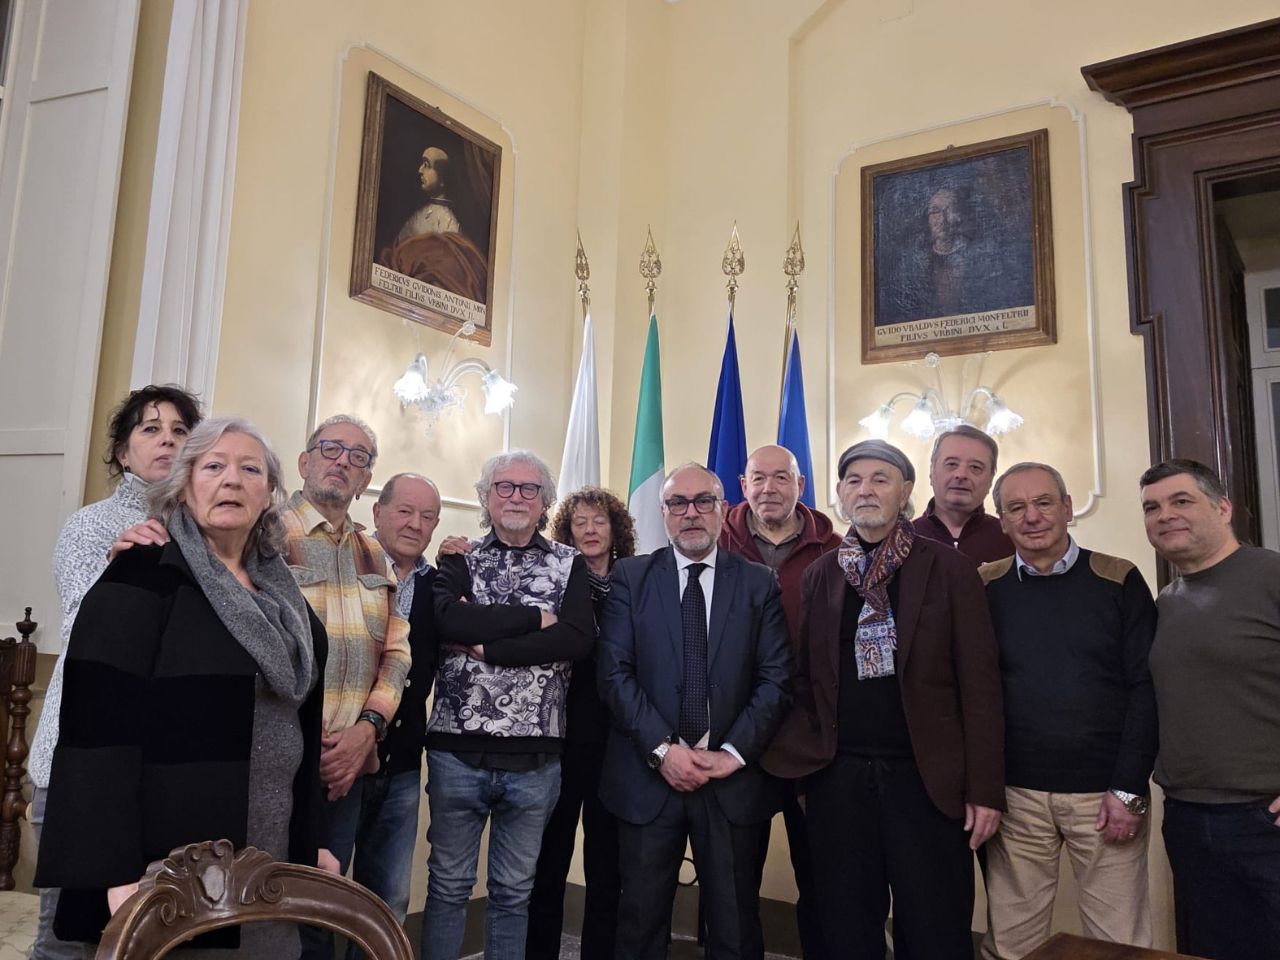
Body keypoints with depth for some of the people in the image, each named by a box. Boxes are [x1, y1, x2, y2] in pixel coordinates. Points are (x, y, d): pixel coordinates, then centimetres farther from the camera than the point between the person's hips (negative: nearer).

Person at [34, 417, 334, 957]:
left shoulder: (285, 600, 11)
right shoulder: (142, 578, -9)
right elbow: (99, 726, -17)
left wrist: (309, 844, 14)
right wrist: (118, 872, -22)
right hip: (168, 869, -6)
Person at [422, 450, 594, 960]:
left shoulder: (570, 565, 4)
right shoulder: (459, 559, 4)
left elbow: (578, 638, -13)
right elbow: (449, 621, -16)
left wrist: (484, 648, -15)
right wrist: (536, 617, -14)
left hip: (535, 756, 1)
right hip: (457, 749, 0)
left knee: (514, 891, 15)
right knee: (448, 885, 13)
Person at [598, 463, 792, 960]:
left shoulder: (759, 583, 5)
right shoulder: (630, 577, 3)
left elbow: (776, 678, -1)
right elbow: (615, 673, -4)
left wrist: (734, 752, -11)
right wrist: (662, 749, -13)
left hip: (734, 779, 1)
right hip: (648, 777, 0)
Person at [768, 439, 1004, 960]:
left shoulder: (949, 569, -1)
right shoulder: (820, 574, 7)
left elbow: (979, 684, -3)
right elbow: (803, 678, 8)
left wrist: (984, 789, -6)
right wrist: (796, 766, -2)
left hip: (925, 778, -2)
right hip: (837, 778, 2)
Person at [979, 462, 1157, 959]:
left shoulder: (1120, 580, 0)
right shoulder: (983, 587, 2)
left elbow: (1146, 688, -3)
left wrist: (1129, 789, -8)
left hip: (1107, 792, 0)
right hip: (1014, 795, 1)